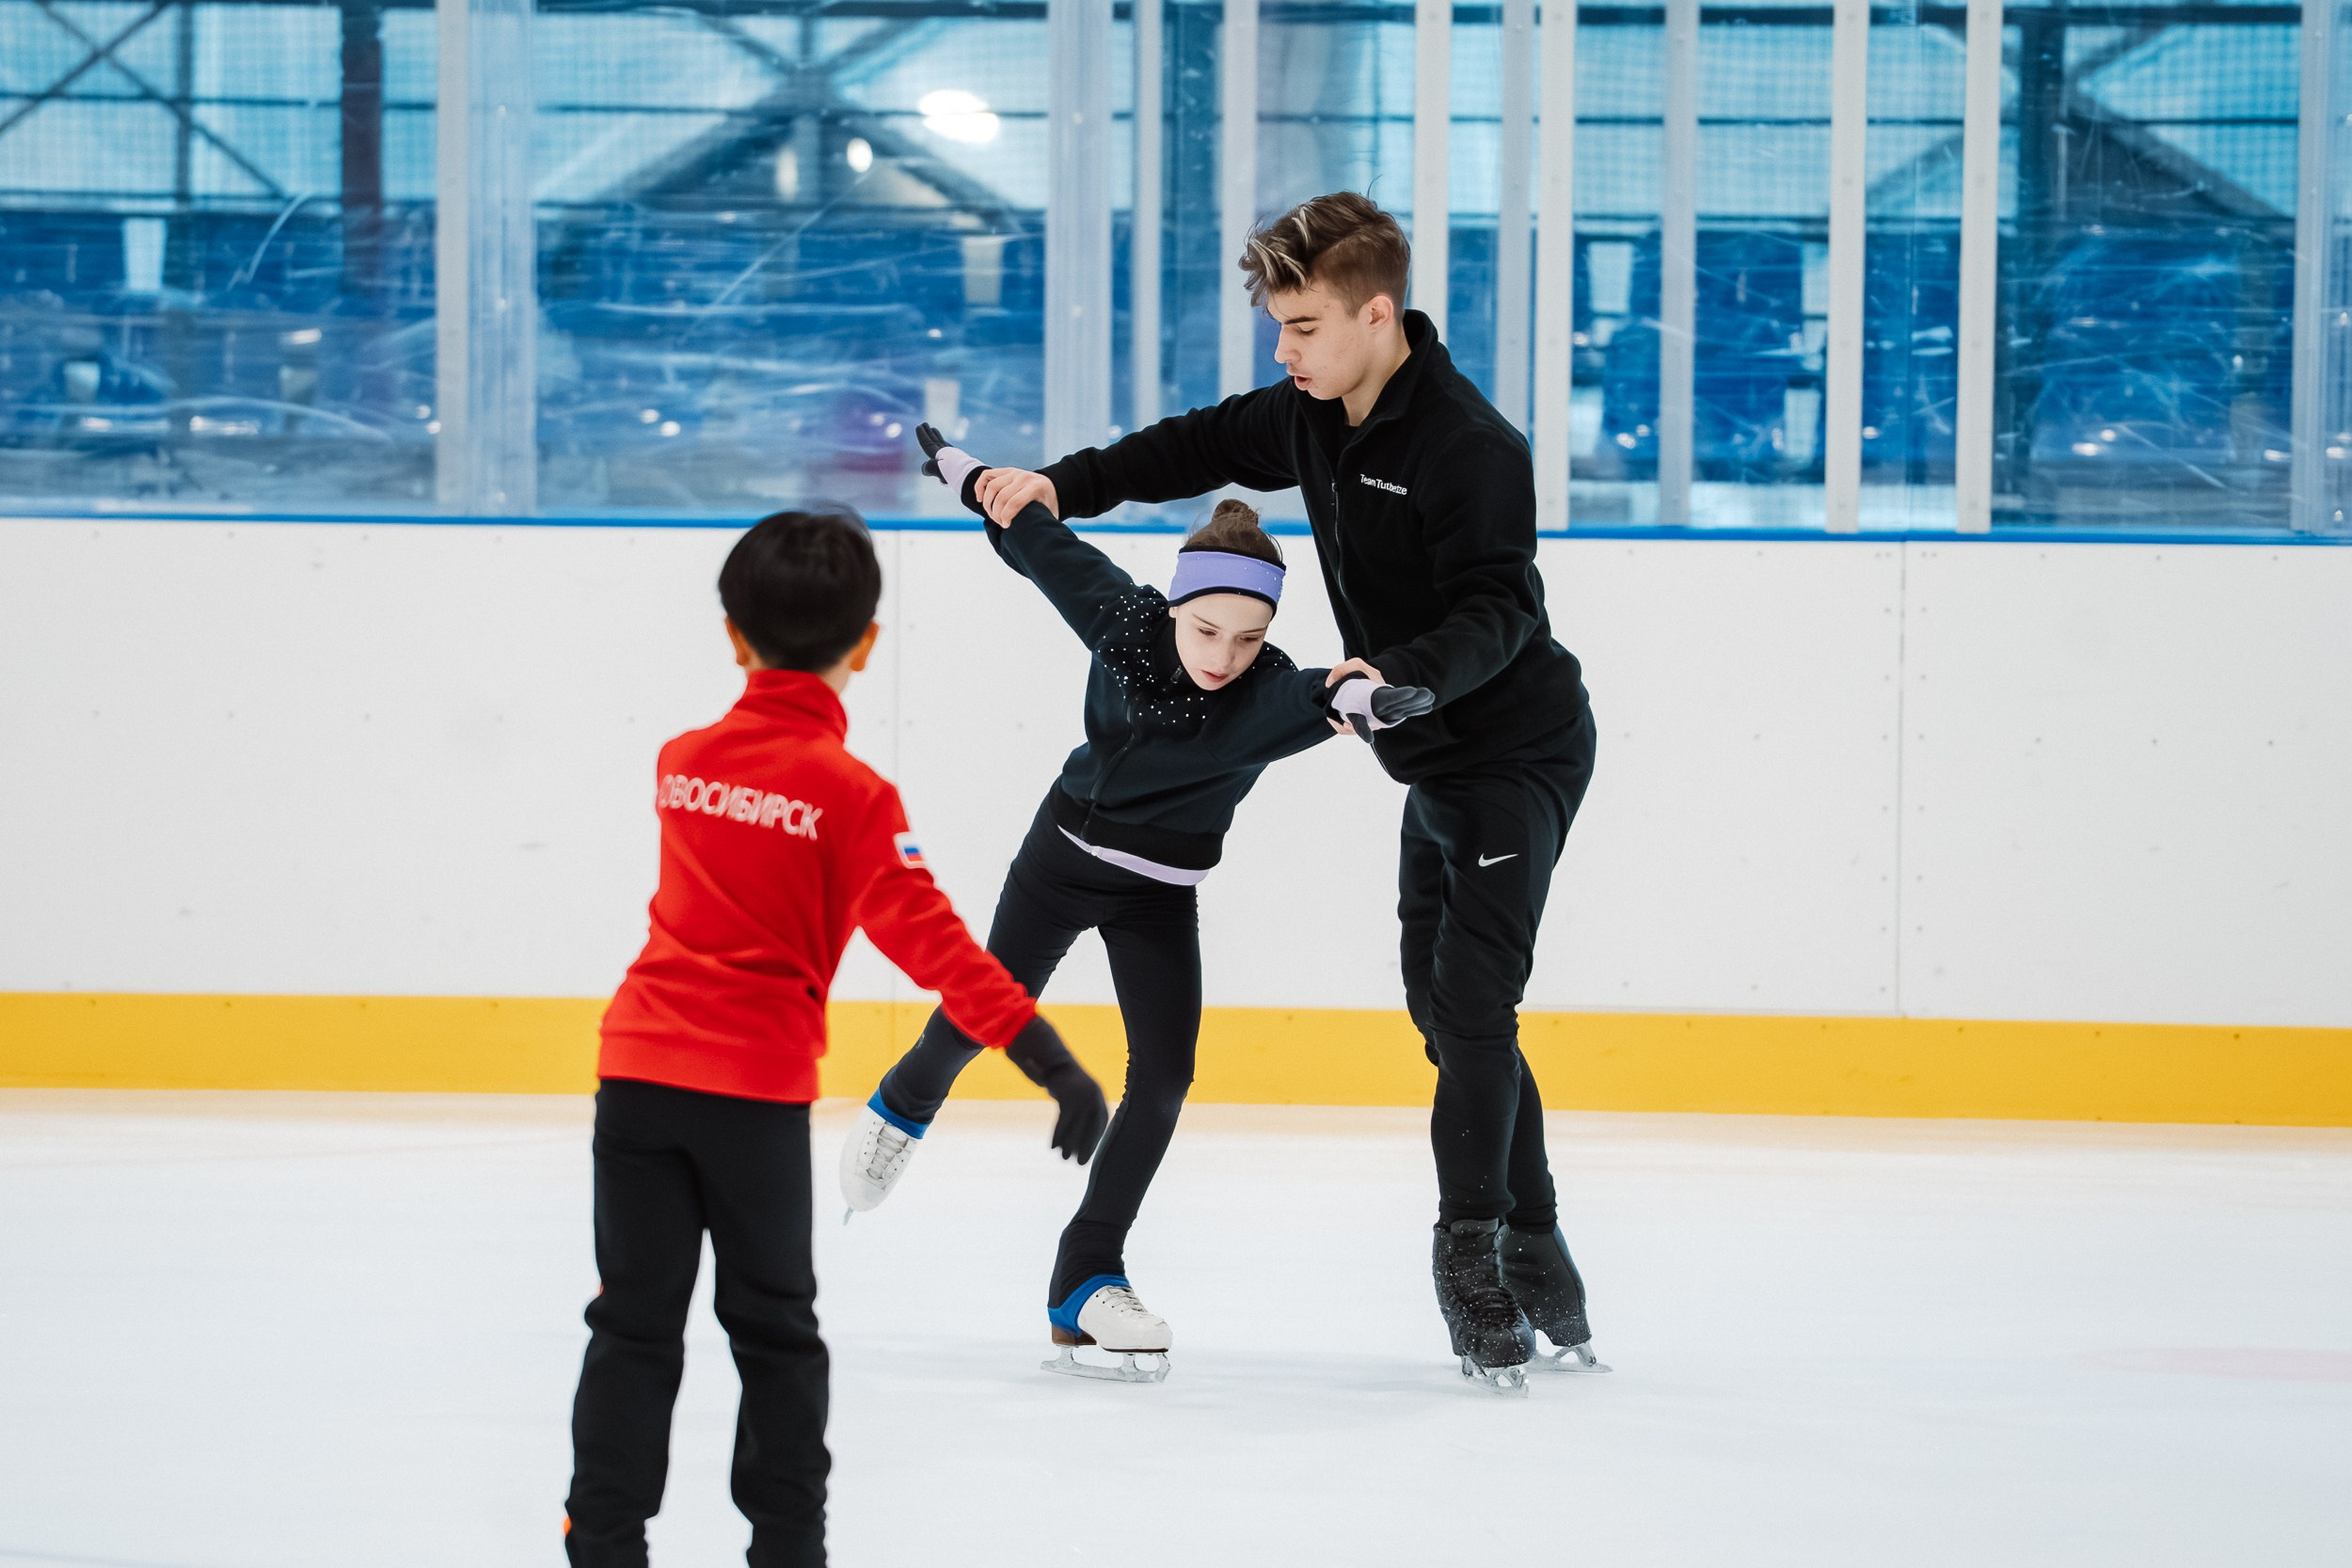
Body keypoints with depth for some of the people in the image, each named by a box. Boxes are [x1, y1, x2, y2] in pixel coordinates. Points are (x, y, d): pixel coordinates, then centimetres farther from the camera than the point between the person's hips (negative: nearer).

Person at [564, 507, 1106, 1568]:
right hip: (756, 1091, -3)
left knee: (635, 1326, 8)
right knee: (774, 1331, 11)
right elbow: (927, 940, -15)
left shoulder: (680, 762, 7)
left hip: (640, 1072, 3)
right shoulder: (848, 793, -8)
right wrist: (1049, 1059, -16)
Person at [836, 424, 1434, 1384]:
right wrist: (966, 473, 10)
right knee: (983, 1018, 16)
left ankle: (1086, 1279, -4)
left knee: (1164, 1073, -13)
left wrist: (1355, 702, -78)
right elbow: (1043, 543, -4)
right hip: (1065, 855, 1)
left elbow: (1307, 703, -54)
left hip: (1160, 896, -1)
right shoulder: (1121, 619, -22)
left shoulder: (1266, 692, -29)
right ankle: (904, 1107, 51)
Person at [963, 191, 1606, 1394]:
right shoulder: (1313, 417, 2)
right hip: (1437, 757, 9)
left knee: (1470, 999, -15)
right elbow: (1200, 448, 15)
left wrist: (1405, 675, -46)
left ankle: (1473, 1251, -10)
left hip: (1517, 752, -9)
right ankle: (1536, 1265, 14)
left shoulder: (1470, 446, -24)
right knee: (1446, 1009, 9)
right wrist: (1064, 486, 1)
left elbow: (1497, 613, -29)